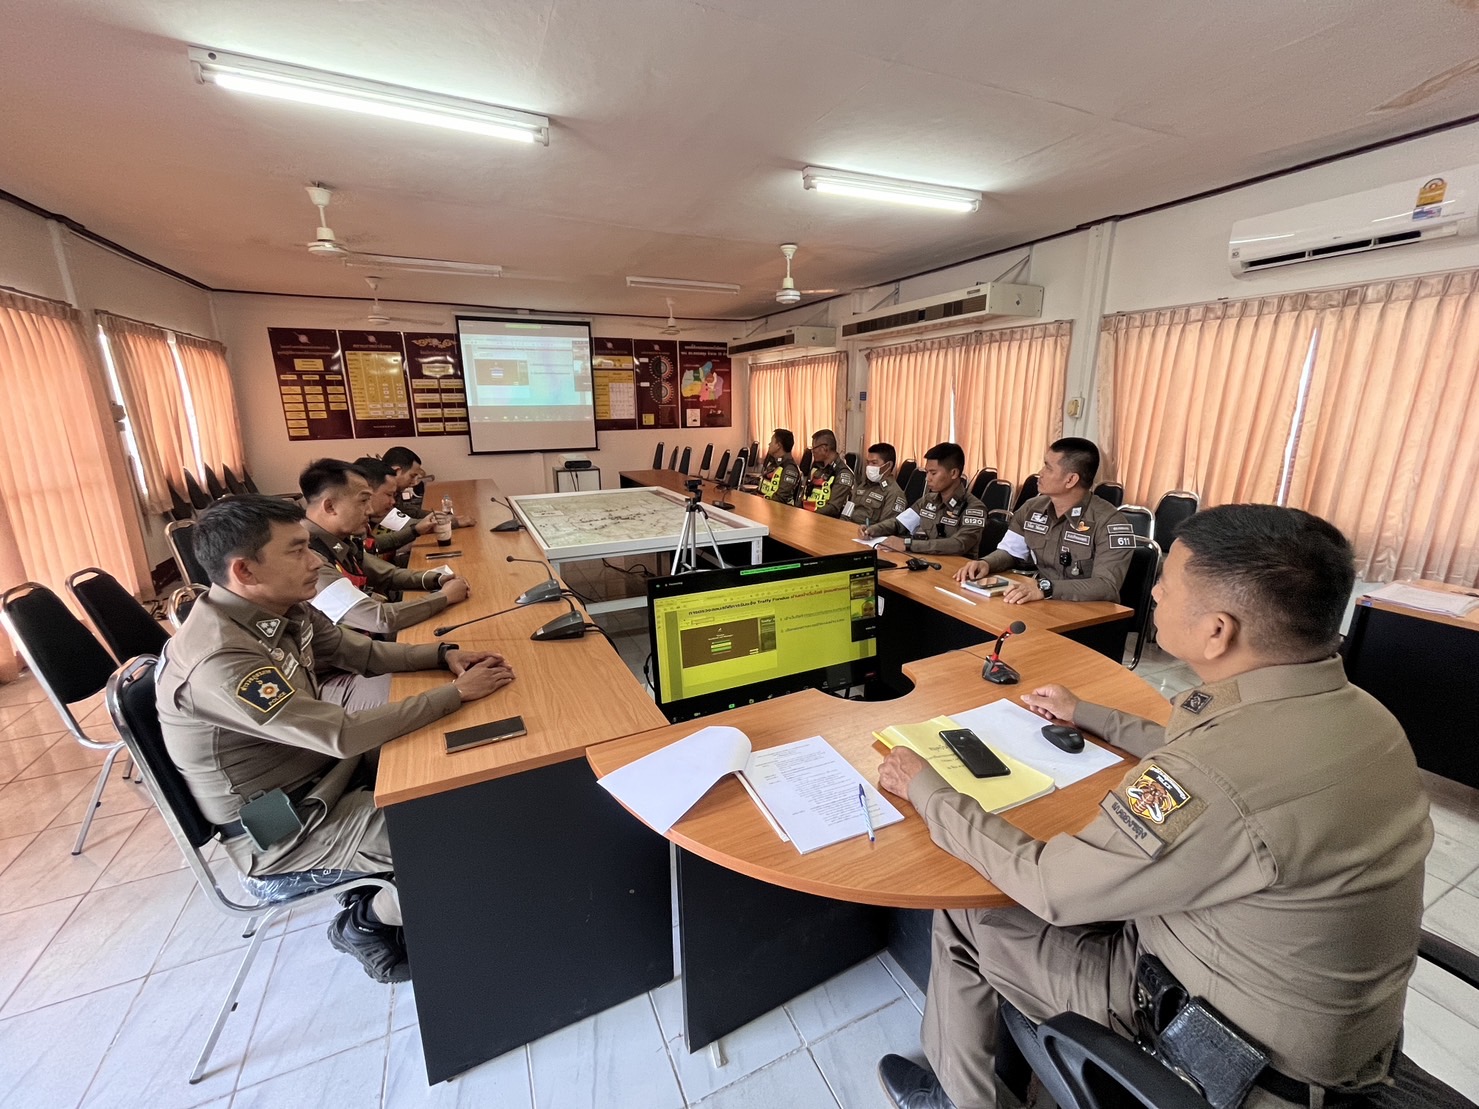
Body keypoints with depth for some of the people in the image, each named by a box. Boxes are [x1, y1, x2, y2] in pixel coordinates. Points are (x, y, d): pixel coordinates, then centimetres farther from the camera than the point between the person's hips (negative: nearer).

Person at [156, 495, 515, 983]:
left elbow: (362, 652, 6)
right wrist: (458, 691, -29)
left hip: (321, 767, 8)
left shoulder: (283, 608, -7)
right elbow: (345, 735, -35)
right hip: (281, 826, -8)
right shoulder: (219, 660, -32)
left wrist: (443, 654, -10)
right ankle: (365, 922, 14)